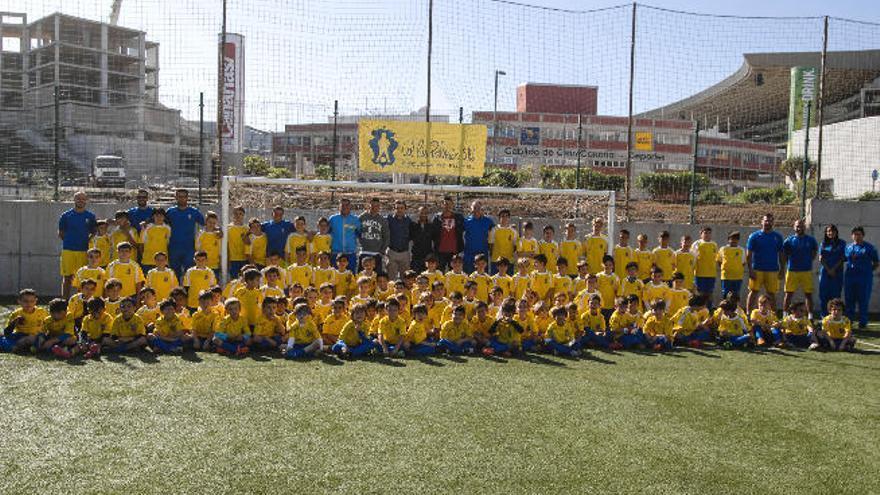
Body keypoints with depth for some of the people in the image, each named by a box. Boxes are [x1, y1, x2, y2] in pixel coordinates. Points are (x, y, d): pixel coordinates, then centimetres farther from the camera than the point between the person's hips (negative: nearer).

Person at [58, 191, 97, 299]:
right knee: (67, 277, 2)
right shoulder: (66, 215, 5)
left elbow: (93, 233, 12)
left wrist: (86, 241, -2)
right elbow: (60, 233, 10)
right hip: (68, 250, -1)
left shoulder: (90, 216, 7)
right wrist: (70, 240, 1)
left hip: (84, 251, 1)